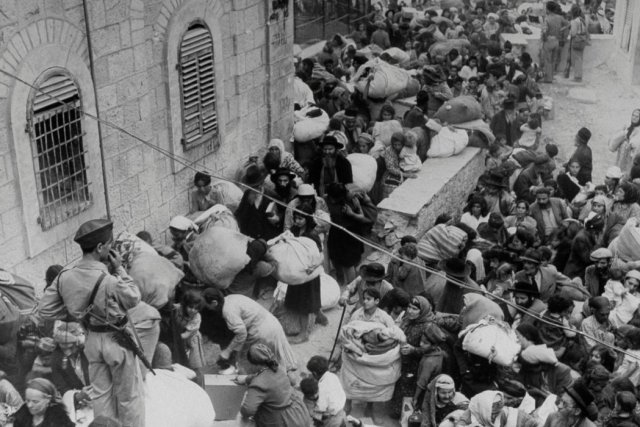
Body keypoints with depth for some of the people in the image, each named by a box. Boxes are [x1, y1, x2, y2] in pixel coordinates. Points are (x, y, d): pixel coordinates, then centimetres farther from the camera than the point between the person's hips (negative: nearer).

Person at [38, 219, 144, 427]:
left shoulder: (65, 277, -13)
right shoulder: (110, 281, -30)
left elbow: (45, 309, -5)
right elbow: (134, 299, -12)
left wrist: (73, 309, 5)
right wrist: (120, 270, -11)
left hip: (92, 339, 6)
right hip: (117, 339, -5)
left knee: (100, 392, 22)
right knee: (129, 394, 14)